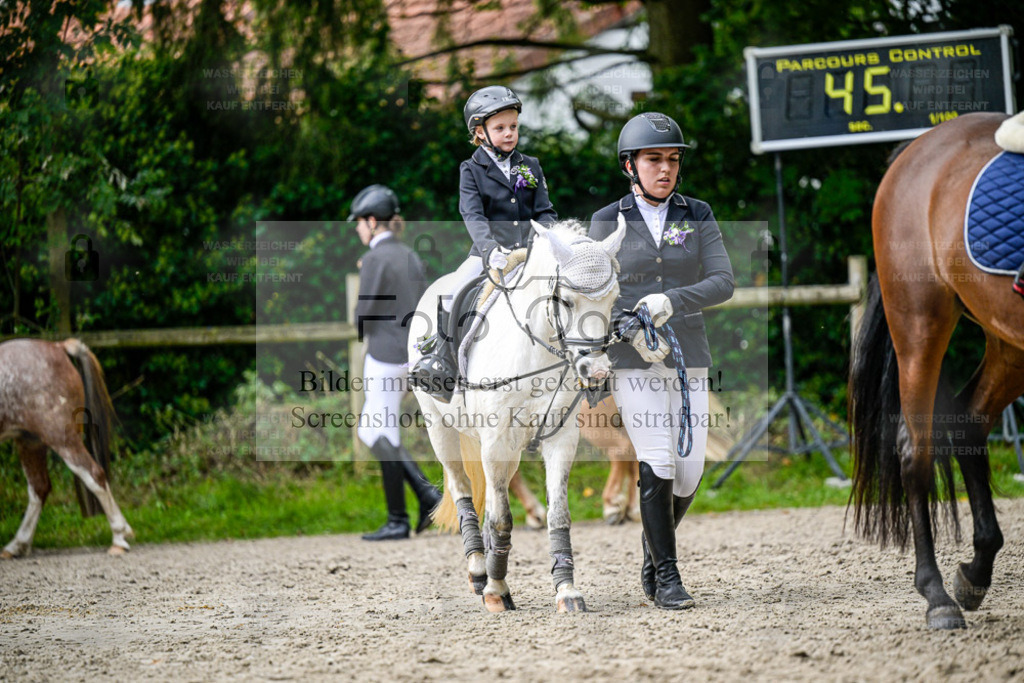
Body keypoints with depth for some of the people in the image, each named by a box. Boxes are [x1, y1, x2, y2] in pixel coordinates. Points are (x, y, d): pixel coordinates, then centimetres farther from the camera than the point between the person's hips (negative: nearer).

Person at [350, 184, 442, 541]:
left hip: (384, 353, -9)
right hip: (409, 352, 9)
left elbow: (364, 315, -14)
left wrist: (369, 332, 7)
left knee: (383, 438, -1)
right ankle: (426, 492, 7)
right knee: (369, 432, 16)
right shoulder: (410, 256, 12)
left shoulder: (375, 259, -14)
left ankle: (398, 521, 3)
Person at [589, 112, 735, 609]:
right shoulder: (608, 222, 2)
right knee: (656, 461, -13)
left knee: (689, 470, 1)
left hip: (688, 358, 3)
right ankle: (666, 577, -5)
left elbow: (723, 283, -3)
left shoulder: (697, 216, 7)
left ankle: (654, 547, 29)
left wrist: (672, 301, -19)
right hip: (632, 361, -3)